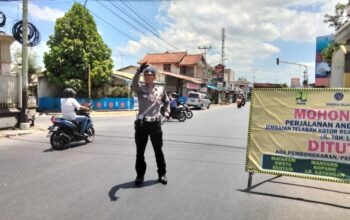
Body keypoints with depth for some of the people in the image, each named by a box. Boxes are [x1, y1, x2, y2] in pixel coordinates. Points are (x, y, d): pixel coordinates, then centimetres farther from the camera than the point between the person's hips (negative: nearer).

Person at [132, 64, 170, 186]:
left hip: (155, 124, 1)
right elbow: (134, 83, -27)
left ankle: (162, 174, 26)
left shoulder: (160, 91, 6)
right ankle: (140, 175, 23)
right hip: (141, 124, -1)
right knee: (140, 151, 8)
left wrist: (166, 112, 8)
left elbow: (167, 102, 23)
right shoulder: (140, 90, -2)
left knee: (158, 151, 11)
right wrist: (138, 72, -45)